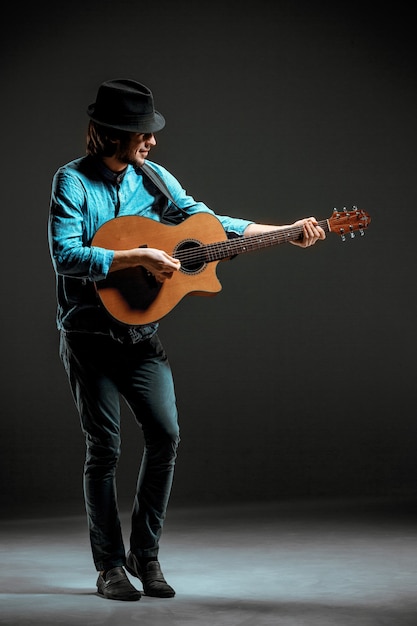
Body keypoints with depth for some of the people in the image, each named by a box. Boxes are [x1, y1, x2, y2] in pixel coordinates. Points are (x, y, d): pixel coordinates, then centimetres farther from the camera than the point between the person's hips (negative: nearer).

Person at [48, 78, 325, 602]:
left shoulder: (153, 177, 7)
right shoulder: (73, 181, -10)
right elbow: (65, 255, -22)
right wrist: (139, 256, -26)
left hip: (140, 332, 5)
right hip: (89, 334, -5)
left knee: (165, 433, -5)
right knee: (104, 447, -1)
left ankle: (145, 554, 11)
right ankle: (110, 566, 12)